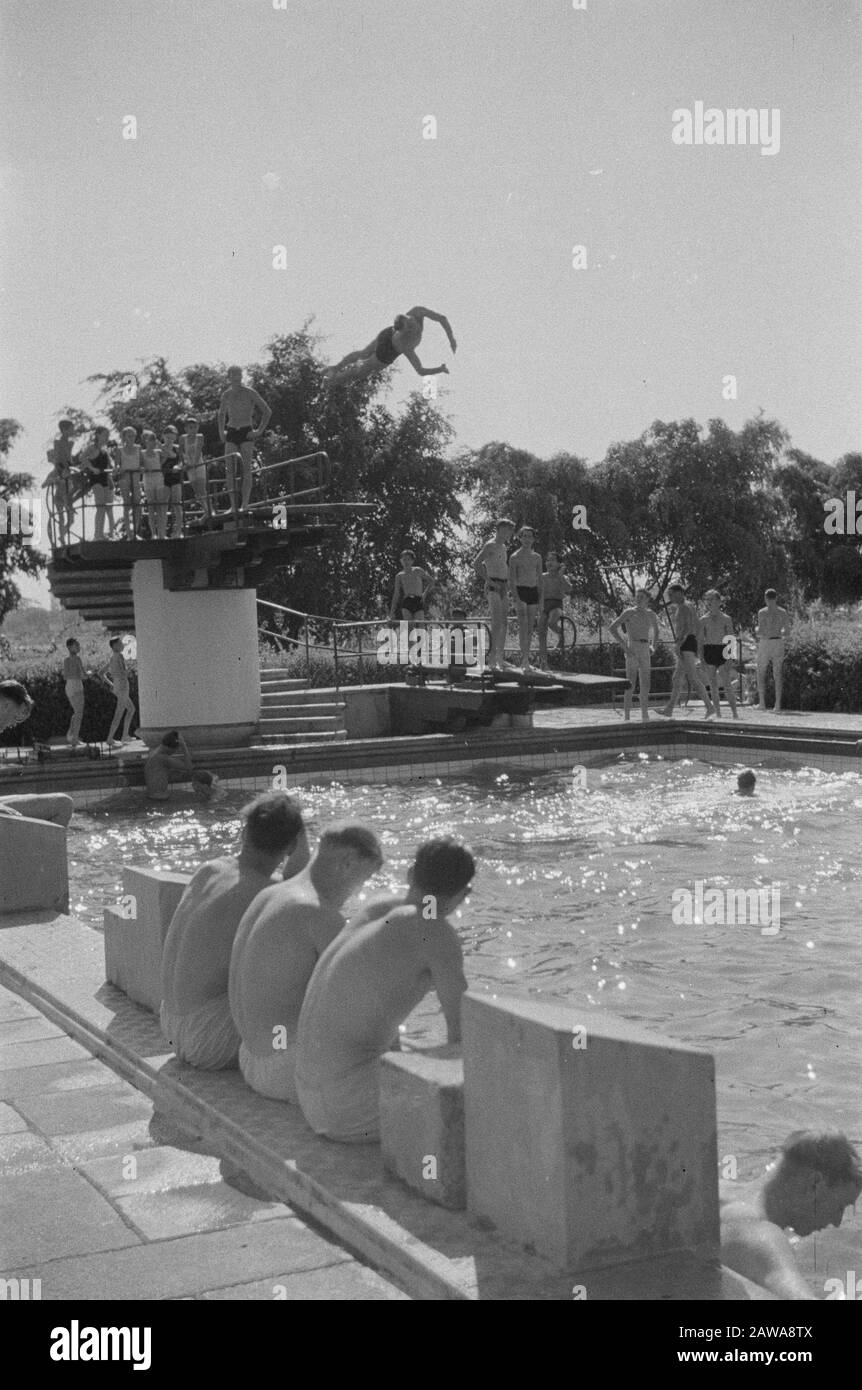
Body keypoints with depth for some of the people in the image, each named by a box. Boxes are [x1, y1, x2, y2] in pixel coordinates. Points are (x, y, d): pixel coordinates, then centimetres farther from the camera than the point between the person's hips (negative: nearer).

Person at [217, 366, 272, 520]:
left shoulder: (250, 393, -1)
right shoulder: (225, 395, 13)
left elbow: (267, 411, 3)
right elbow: (221, 414, 31)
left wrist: (260, 431, -5)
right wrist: (221, 431, 17)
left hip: (246, 433, -4)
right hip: (231, 433, 4)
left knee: (246, 469, -9)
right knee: (229, 469, -7)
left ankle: (245, 505, -9)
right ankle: (233, 505, -8)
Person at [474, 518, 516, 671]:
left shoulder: (504, 547, 19)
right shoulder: (490, 545, -7)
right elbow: (476, 563, -16)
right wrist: (489, 581, -18)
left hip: (503, 587, 9)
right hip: (493, 587, -9)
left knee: (504, 623, 7)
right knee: (497, 622, -17)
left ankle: (500, 658, 11)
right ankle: (491, 657, -19)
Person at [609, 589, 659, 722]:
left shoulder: (650, 615, 12)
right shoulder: (629, 612, -2)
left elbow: (656, 629, 30)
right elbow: (613, 628, -7)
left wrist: (654, 646, 16)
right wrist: (624, 645, -13)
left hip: (645, 651, 5)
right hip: (632, 649, -5)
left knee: (645, 685, 6)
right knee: (631, 684, -9)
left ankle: (645, 715, 14)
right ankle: (626, 716, -7)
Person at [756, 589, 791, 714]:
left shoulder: (762, 612, -7)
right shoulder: (783, 612, 4)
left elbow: (760, 632, -11)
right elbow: (787, 631, 10)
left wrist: (757, 632, 12)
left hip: (765, 643, -3)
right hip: (778, 643, 3)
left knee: (761, 674, 10)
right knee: (777, 675, 4)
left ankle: (762, 702, 1)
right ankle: (778, 705, -2)